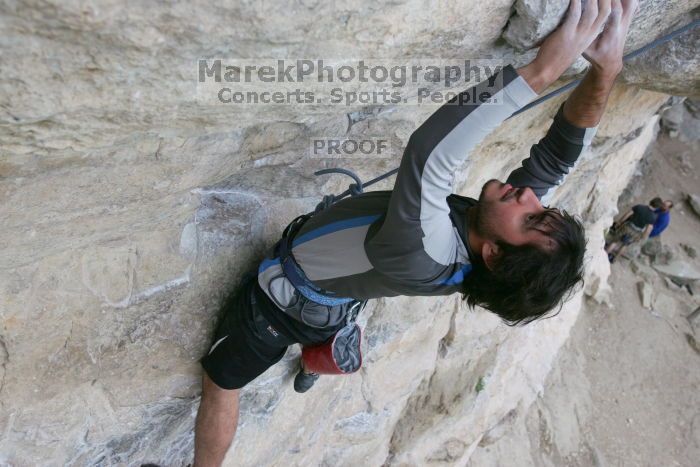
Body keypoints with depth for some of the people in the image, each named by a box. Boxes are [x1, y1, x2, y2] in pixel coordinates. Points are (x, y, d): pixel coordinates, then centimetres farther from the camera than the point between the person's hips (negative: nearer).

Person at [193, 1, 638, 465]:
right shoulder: (491, 226, -24)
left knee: (219, 383, 17)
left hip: (285, 299, -6)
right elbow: (559, 153, -22)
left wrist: (542, 70, -55)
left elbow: (430, 148, -58)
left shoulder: (427, 256, -45)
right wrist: (606, 69, -37)